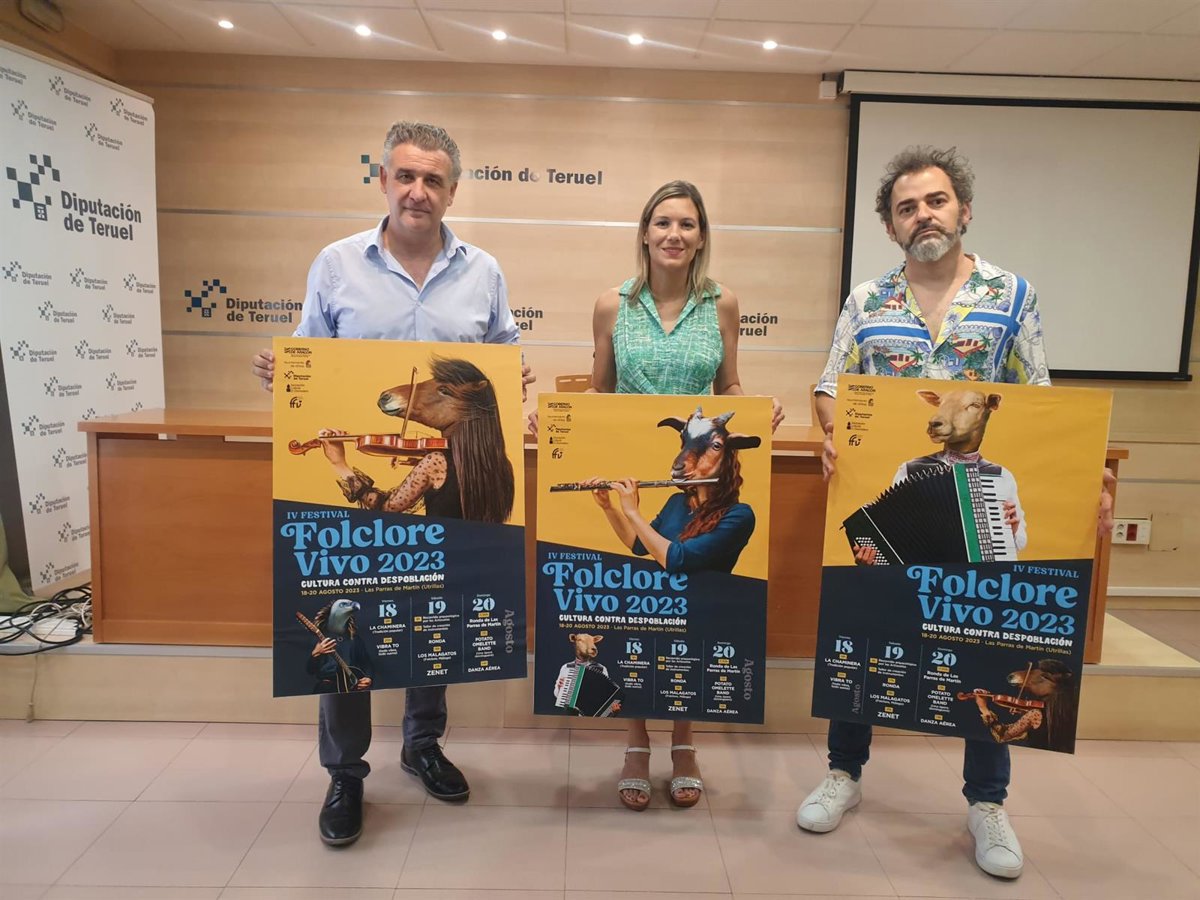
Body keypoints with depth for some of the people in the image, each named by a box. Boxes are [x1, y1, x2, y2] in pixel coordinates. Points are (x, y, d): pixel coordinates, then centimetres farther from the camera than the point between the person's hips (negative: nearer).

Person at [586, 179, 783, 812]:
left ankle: (683, 743, 29)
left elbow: (729, 391, 10)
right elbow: (597, 393, 8)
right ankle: (637, 745, 25)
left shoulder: (721, 305, 2)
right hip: (627, 477, 0)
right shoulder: (612, 306, 1)